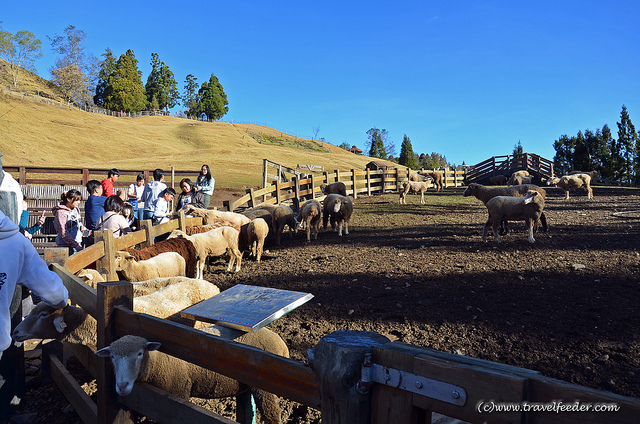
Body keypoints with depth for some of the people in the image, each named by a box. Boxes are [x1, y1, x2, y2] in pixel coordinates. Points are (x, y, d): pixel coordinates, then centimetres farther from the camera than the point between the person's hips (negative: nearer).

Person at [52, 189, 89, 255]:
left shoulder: (76, 209, 10)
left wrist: (84, 229, 6)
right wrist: (76, 246, -20)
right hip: (66, 246, -7)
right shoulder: (61, 212, -12)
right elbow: (63, 233, -16)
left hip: (77, 244, 7)